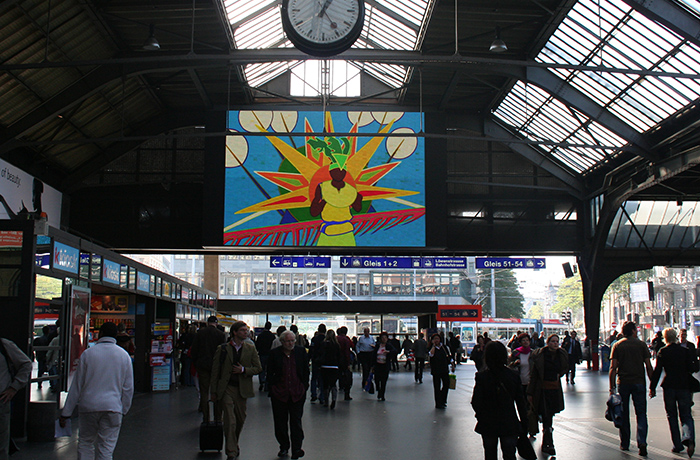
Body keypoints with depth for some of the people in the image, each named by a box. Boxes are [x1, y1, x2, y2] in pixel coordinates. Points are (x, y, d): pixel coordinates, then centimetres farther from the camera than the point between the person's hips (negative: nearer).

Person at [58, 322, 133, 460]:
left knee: (85, 443, 17)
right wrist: (123, 410, 15)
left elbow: (76, 385, 1)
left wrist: (66, 412, 7)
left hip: (88, 406, 0)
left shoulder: (88, 353, -1)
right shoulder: (124, 355, 2)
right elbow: (128, 388, 5)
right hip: (113, 407, 1)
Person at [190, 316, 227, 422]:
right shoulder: (221, 334, -4)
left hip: (202, 366, 1)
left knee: (204, 393, 6)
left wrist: (195, 364, 11)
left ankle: (206, 419, 6)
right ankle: (217, 419, 9)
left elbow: (194, 349, 2)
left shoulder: (200, 332, 0)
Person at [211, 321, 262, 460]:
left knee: (240, 419, 13)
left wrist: (244, 370, -12)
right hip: (227, 389, -3)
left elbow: (258, 368, 5)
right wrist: (214, 392, 1)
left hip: (242, 389, 3)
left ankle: (235, 444, 38)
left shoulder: (251, 349, 5)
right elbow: (215, 371, 3)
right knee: (230, 420, -10)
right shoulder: (222, 349, 0)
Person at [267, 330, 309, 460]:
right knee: (280, 421, 8)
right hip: (279, 392, 1)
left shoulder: (301, 351, 3)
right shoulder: (274, 353, 1)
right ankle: (284, 447, 22)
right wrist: (271, 388, -3)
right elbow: (270, 373, 5)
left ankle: (296, 448, 1)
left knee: (296, 421, -1)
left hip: (297, 393, 0)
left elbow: (306, 371, 8)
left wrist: (304, 387, 1)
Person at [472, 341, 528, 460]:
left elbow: (476, 402, -12)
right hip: (510, 423, 1)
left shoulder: (482, 376, -14)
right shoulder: (513, 375, -7)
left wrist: (480, 415, 7)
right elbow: (520, 400, -1)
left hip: (488, 423, -1)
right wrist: (523, 420, 9)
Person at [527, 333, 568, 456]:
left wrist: (559, 374, 4)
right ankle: (548, 444, -8)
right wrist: (530, 393, -5)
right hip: (542, 389, -4)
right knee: (546, 417, -9)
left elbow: (565, 367, 25)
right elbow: (533, 375, -5)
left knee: (550, 415, 12)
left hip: (555, 389, 4)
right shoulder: (539, 355, -8)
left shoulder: (561, 354, 4)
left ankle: (545, 443, 30)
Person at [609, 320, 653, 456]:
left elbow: (613, 368, -5)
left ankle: (624, 444, 17)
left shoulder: (617, 345, 1)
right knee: (641, 413, 3)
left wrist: (612, 387, -2)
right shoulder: (641, 344, 1)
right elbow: (648, 366, -2)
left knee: (624, 414, 11)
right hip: (639, 383, -1)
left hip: (623, 383, 1)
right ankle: (642, 442, -14)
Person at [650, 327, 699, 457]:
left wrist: (652, 388, -1)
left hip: (669, 388, -1)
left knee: (672, 416, 10)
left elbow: (657, 371, -7)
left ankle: (677, 445, 9)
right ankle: (689, 438, -20)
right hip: (684, 387, 1)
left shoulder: (662, 352, -4)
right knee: (686, 416, 6)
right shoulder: (686, 351, 0)